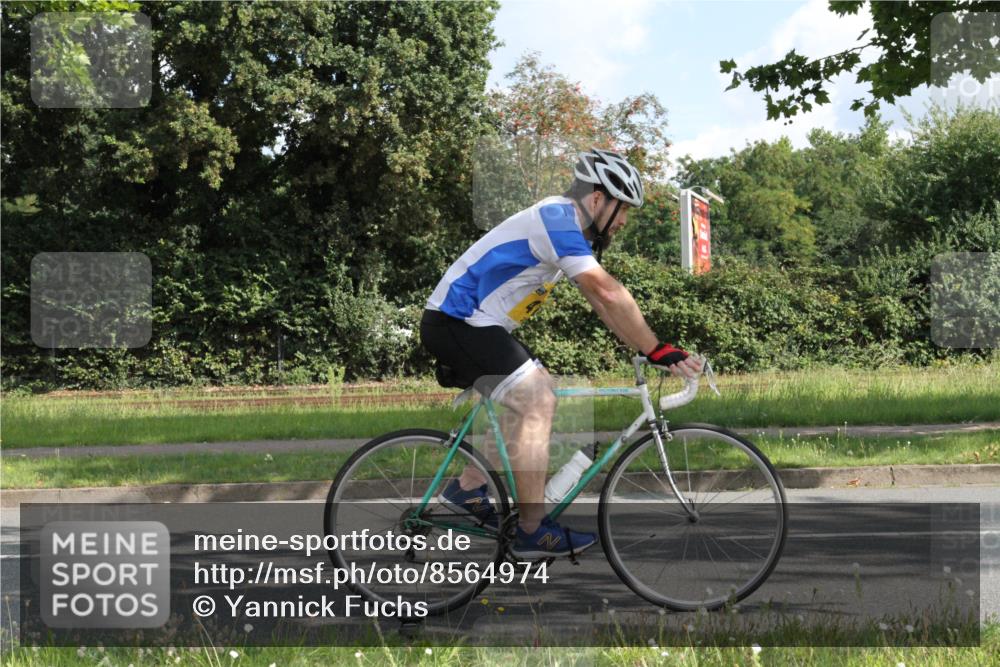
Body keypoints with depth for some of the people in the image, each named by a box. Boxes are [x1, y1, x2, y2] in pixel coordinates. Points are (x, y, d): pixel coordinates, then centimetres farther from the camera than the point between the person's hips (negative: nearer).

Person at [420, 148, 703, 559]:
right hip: (454, 322, -11)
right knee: (537, 401, -17)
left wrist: (649, 349, 9)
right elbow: (608, 294, -27)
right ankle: (533, 532, -15)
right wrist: (658, 351, -25)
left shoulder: (566, 226, 14)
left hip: (470, 324, 11)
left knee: (537, 392, 15)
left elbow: (601, 302, 17)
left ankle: (467, 488, 18)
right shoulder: (558, 220, -19)